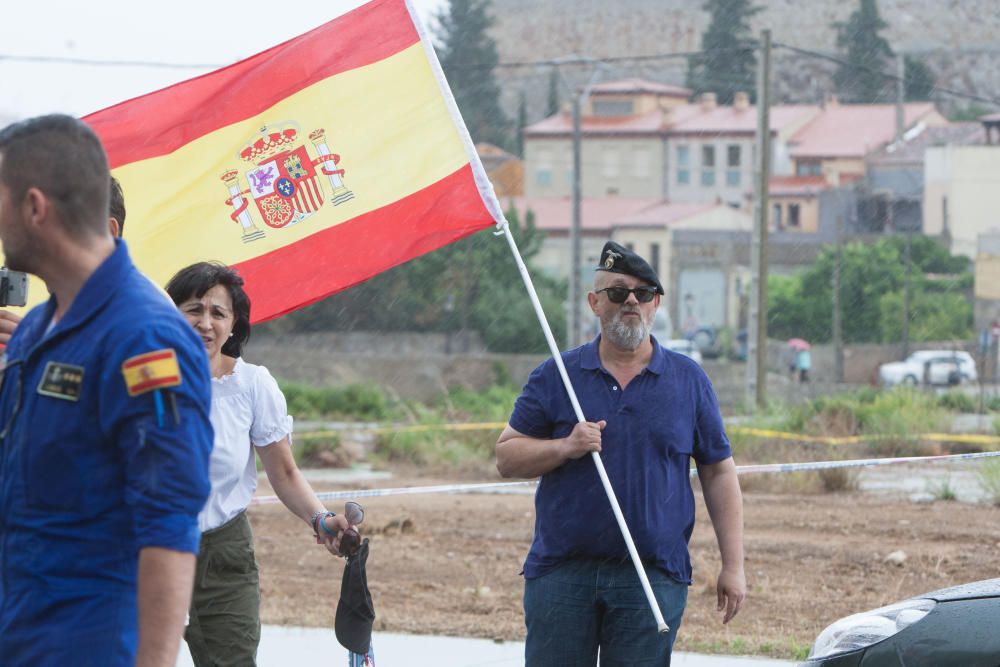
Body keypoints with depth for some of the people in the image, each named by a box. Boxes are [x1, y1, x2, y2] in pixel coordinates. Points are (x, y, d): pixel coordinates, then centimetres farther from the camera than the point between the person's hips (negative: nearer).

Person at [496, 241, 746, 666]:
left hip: (652, 578, 0)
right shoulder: (556, 376, 7)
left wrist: (733, 566, 2)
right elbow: (506, 457, 6)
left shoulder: (689, 381, 8)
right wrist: (565, 447, -13)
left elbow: (719, 474, 8)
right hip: (562, 571, 0)